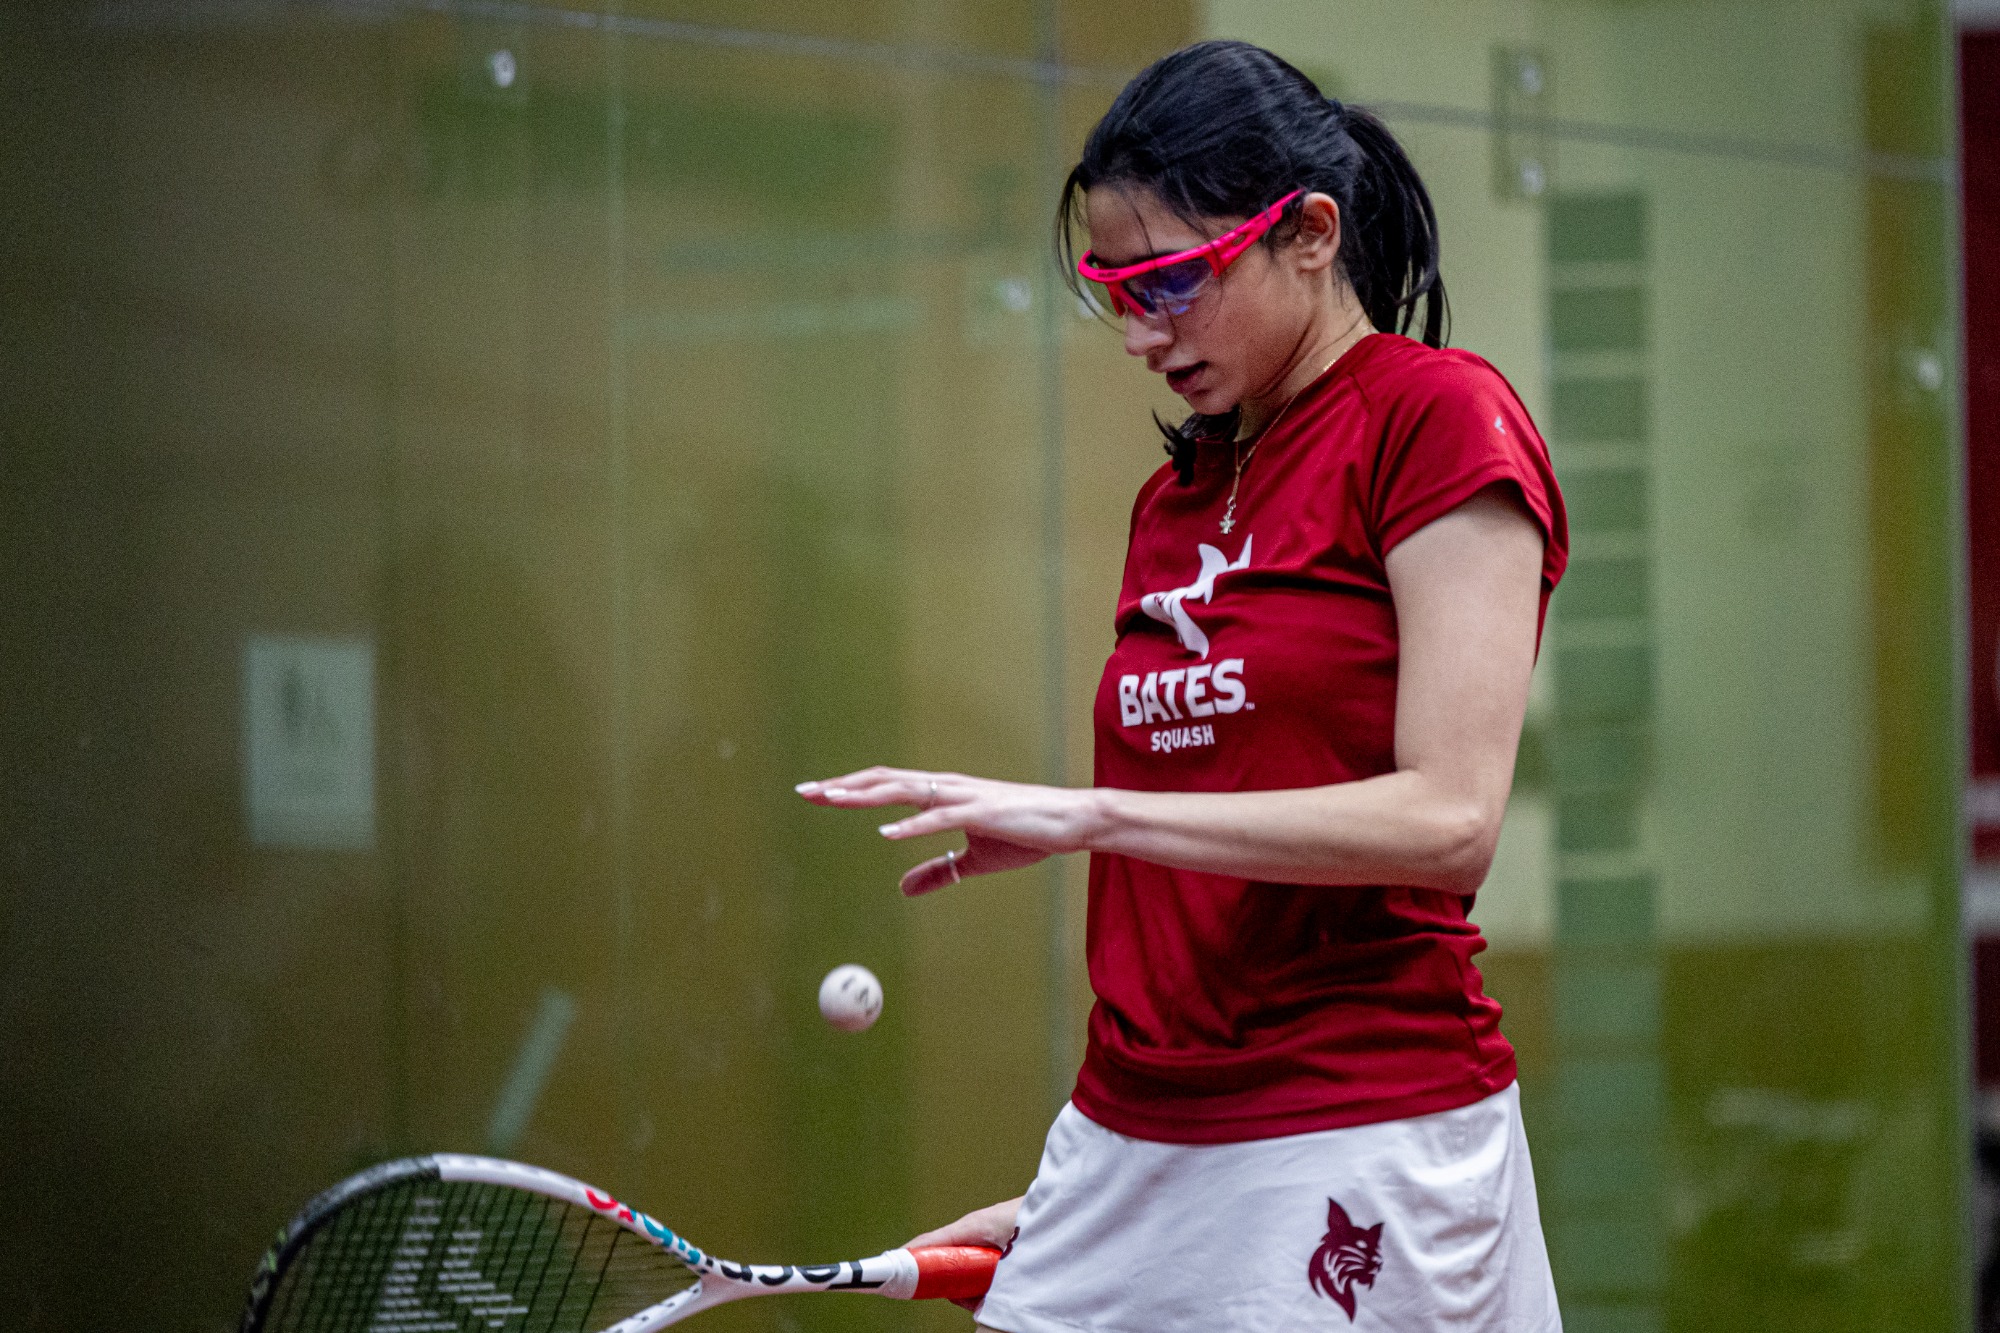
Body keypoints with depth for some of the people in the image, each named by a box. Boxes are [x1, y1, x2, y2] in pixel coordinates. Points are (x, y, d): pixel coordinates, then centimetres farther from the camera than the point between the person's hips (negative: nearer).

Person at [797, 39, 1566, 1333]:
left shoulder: (1439, 419, -5)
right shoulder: (1175, 500, 16)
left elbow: (1446, 820, -15)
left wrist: (1091, 813, -18)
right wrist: (1079, 1195, 14)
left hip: (1356, 1152, -6)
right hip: (1129, 1149, 6)